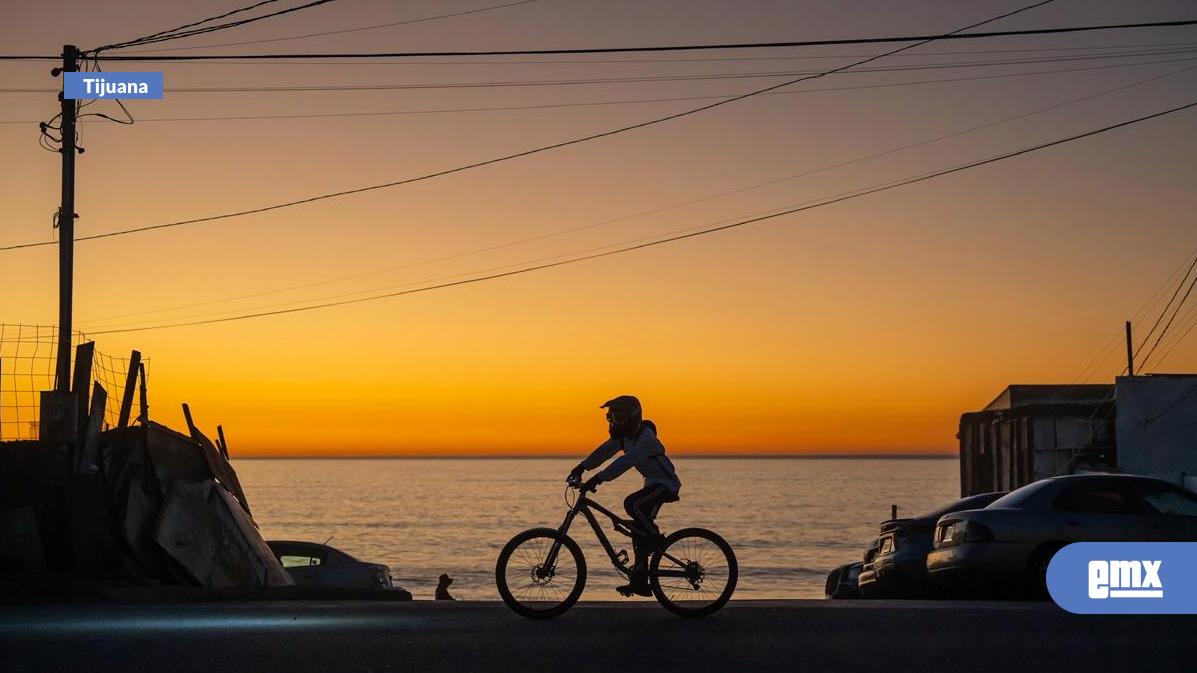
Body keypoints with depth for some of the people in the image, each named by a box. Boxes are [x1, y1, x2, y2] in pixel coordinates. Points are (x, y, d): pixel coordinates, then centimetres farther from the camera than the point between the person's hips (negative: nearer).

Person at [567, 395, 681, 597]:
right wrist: (582, 467, -13)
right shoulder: (624, 435, 4)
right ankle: (640, 582, 10)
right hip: (653, 484, 9)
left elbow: (626, 461, -36)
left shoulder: (645, 437, -25)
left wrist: (598, 479, -42)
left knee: (631, 504, -30)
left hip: (666, 484, -9)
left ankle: (656, 538, -9)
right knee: (639, 530, 5)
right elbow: (604, 451, 1)